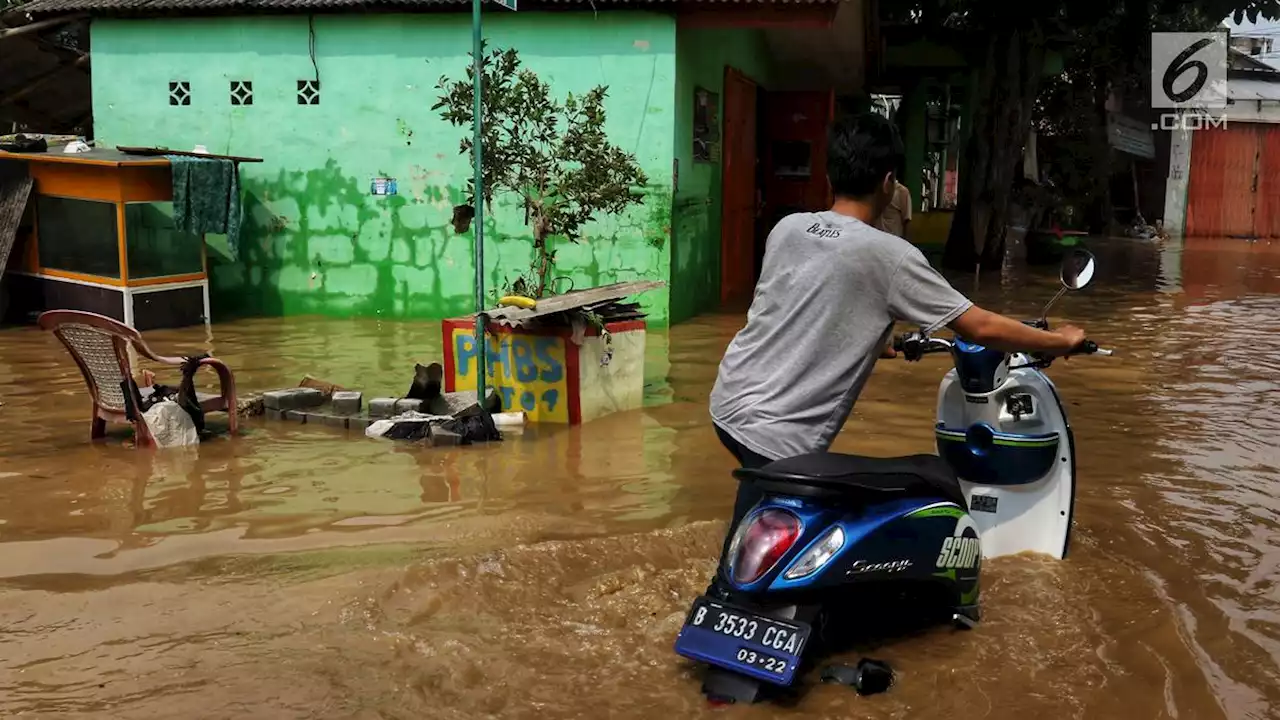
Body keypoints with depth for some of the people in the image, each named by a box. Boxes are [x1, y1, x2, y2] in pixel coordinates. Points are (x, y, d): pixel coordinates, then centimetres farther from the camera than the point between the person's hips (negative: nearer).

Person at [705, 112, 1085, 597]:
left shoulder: (786, 228, 6)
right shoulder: (889, 256, -13)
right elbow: (982, 329, -8)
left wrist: (874, 341, 36)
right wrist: (1061, 341, 8)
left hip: (729, 401, 8)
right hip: (777, 435, -8)